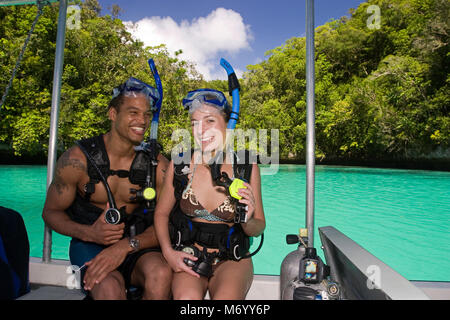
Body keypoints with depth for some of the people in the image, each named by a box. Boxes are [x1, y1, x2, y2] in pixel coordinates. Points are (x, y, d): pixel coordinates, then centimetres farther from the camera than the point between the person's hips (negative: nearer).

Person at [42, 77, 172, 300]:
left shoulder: (157, 164, -5)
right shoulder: (77, 159, -6)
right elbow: (51, 212, 3)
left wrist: (126, 246, -24)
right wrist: (90, 233, -17)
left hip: (137, 245, 2)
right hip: (90, 245, -1)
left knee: (161, 274, -30)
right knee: (109, 287, -33)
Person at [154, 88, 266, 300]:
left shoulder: (247, 168, -7)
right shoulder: (179, 164, -5)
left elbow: (258, 229, 2)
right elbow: (161, 213, 6)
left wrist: (248, 220, -21)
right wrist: (169, 252, -8)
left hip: (231, 259, 0)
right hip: (187, 256, 1)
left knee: (226, 297, -29)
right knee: (187, 297, -29)